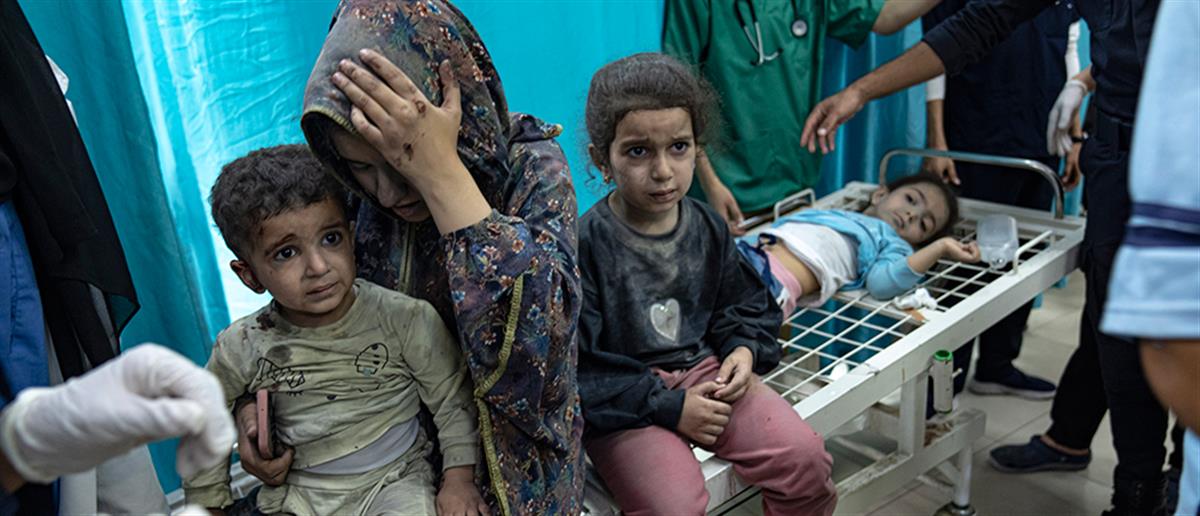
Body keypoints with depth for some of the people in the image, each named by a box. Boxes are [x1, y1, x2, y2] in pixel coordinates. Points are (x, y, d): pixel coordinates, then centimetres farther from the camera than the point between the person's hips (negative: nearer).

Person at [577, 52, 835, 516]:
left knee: (805, 458, -11)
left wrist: (745, 350, -4)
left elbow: (744, 304, 18)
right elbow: (580, 368, -14)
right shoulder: (587, 244, -16)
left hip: (704, 368, 5)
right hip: (623, 402, -5)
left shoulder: (708, 228, 2)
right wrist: (667, 406, -15)